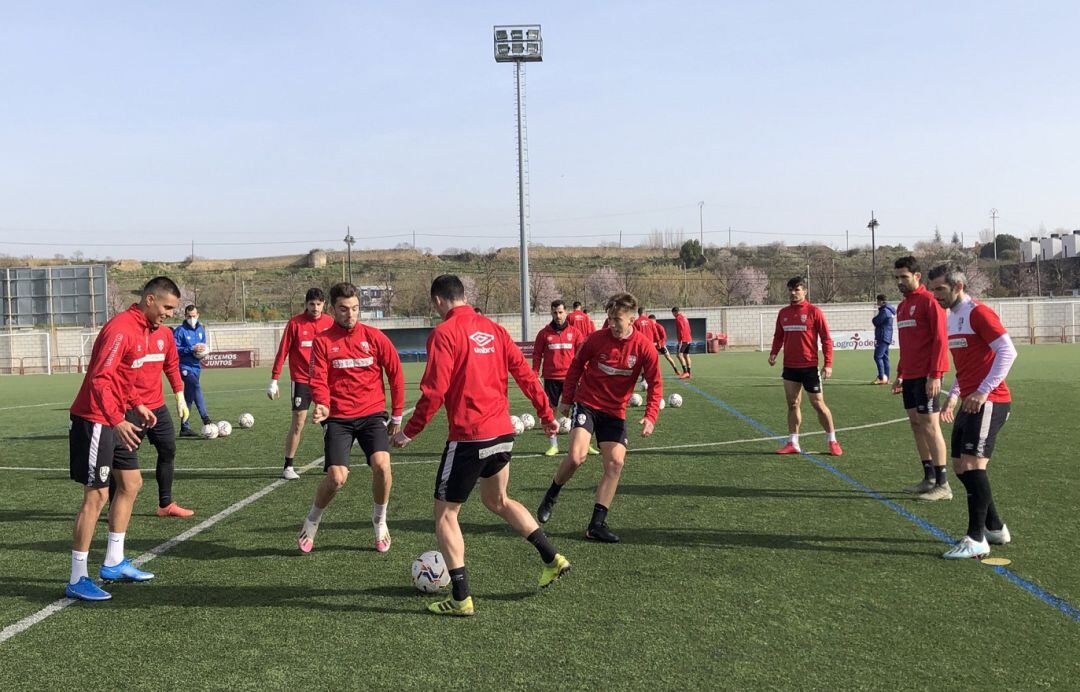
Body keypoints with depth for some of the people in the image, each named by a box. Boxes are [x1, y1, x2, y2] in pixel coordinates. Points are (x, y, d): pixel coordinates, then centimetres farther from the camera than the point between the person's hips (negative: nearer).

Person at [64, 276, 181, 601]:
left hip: (117, 420, 10)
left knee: (131, 483, 14)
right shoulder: (121, 329, -20)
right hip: (95, 420, -10)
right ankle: (77, 580, 3)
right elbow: (99, 379, -27)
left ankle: (113, 563, 26)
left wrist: (137, 405, 16)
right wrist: (117, 421, -34)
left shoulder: (144, 329, 11)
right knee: (96, 496, -6)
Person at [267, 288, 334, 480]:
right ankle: (288, 467, 9)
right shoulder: (295, 323, -5)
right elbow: (282, 352, -4)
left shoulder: (330, 322, 2)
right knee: (298, 423, -3)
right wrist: (274, 380, -5)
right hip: (301, 380, -3)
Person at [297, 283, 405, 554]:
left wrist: (397, 415, 8)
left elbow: (395, 374, 7)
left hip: (372, 414, 1)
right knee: (337, 477, -14)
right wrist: (322, 405, -26)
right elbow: (318, 379, -5)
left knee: (381, 465, -21)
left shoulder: (374, 336, 2)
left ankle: (380, 521, 6)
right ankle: (312, 521, 18)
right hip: (338, 417, 0)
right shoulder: (322, 341, 2)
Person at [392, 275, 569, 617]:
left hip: (468, 437, -7)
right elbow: (525, 373, 8)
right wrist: (546, 415, 16)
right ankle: (552, 559, 27)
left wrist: (410, 432, -6)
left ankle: (461, 599, 8)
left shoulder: (443, 333, -10)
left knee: (445, 514, 7)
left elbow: (434, 392, -16)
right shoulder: (493, 328, 9)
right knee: (497, 500, 28)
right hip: (503, 434, 7)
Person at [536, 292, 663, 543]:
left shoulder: (645, 347, -9)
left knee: (615, 463, -7)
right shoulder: (597, 338, -10)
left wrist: (650, 417, -16)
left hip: (615, 412, 2)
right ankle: (551, 496, 8)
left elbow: (655, 385, -3)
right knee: (576, 456, -20)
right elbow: (576, 365, 6)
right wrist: (566, 399, 9)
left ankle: (597, 525, 4)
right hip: (587, 403, -2)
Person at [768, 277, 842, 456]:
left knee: (818, 404, 1)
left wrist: (828, 364, -12)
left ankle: (832, 442, 14)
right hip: (790, 367, 5)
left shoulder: (814, 311, -6)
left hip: (809, 367, -5)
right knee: (793, 405, 8)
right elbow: (778, 336, 18)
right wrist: (773, 353, 0)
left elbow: (826, 338, -6)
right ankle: (793, 443, 14)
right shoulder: (783, 313, 9)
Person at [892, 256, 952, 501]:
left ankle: (943, 485, 0)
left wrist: (935, 375, -20)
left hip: (926, 377, -9)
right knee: (916, 424, 11)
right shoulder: (902, 306, 17)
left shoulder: (928, 301, -9)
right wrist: (899, 374, 21)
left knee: (930, 425, -6)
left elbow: (940, 339, -15)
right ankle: (929, 479, 20)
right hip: (909, 377, 9)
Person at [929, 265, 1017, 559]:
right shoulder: (952, 317, 17)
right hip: (970, 402, 10)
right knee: (960, 466, 10)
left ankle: (977, 540, -8)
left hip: (989, 401, -10)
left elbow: (1008, 351, -18)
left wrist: (983, 391, -22)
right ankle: (995, 528, 23)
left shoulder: (978, 312, -11)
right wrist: (953, 396, 17)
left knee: (972, 463, -14)